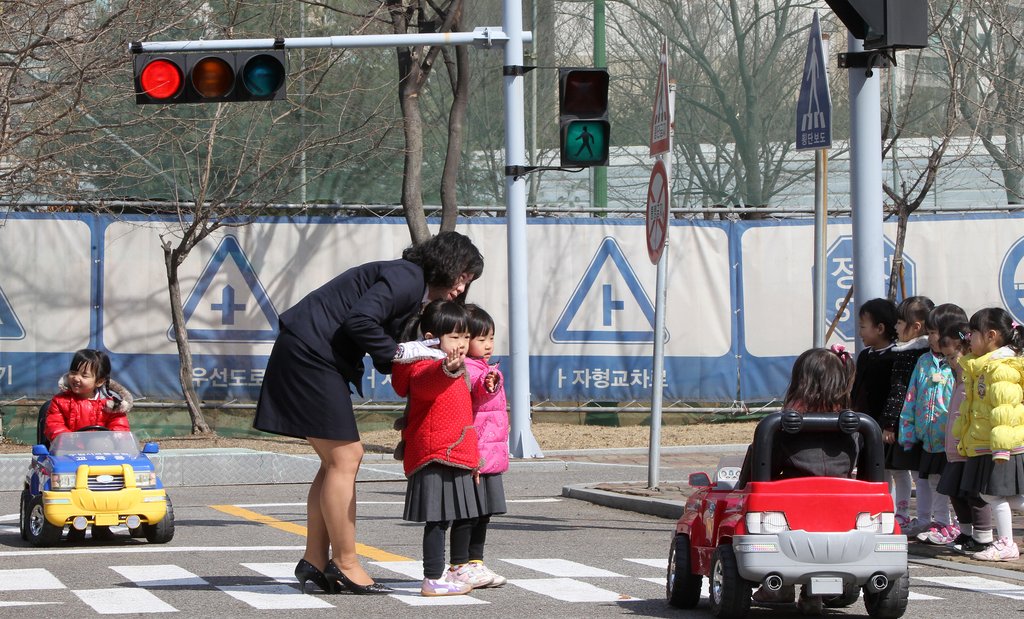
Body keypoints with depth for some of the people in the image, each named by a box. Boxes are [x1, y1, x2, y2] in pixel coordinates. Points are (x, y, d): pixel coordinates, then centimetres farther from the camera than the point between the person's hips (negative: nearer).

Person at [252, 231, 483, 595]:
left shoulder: (414, 290, 20)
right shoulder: (406, 278, -12)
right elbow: (359, 320, -24)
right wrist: (397, 353, -15)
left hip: (313, 359, 11)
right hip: (309, 353, -11)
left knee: (337, 461, 11)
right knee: (345, 458, -8)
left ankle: (315, 562, 13)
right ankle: (345, 565, -3)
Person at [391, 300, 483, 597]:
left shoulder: (456, 375, 19)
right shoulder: (425, 368, -12)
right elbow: (424, 383, -39)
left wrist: (473, 458, 28)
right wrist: (447, 369, -60)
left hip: (458, 458, 10)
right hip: (434, 459, -10)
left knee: (465, 517, 18)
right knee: (438, 519, -9)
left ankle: (460, 568, 34)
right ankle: (433, 579, -6)